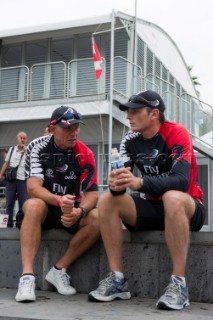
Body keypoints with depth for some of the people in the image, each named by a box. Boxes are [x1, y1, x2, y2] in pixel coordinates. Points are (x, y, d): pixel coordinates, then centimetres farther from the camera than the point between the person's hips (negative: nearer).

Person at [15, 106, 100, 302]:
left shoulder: (84, 154, -6)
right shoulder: (38, 147, -11)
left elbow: (92, 193, -10)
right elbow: (33, 187, -22)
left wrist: (80, 211, -33)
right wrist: (59, 201, -42)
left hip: (72, 209, 2)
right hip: (44, 208, -2)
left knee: (97, 218, -26)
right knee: (34, 205, -36)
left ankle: (59, 270, -16)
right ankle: (27, 276, -39)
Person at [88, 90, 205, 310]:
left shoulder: (177, 133, -17)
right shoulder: (130, 140, -1)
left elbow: (182, 181, -30)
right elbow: (121, 176, -9)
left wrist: (140, 182, -45)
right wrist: (115, 184, -35)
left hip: (187, 208, -5)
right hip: (152, 206, 5)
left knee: (172, 197, -38)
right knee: (106, 200, -16)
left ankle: (179, 284, -31)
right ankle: (117, 279, -14)